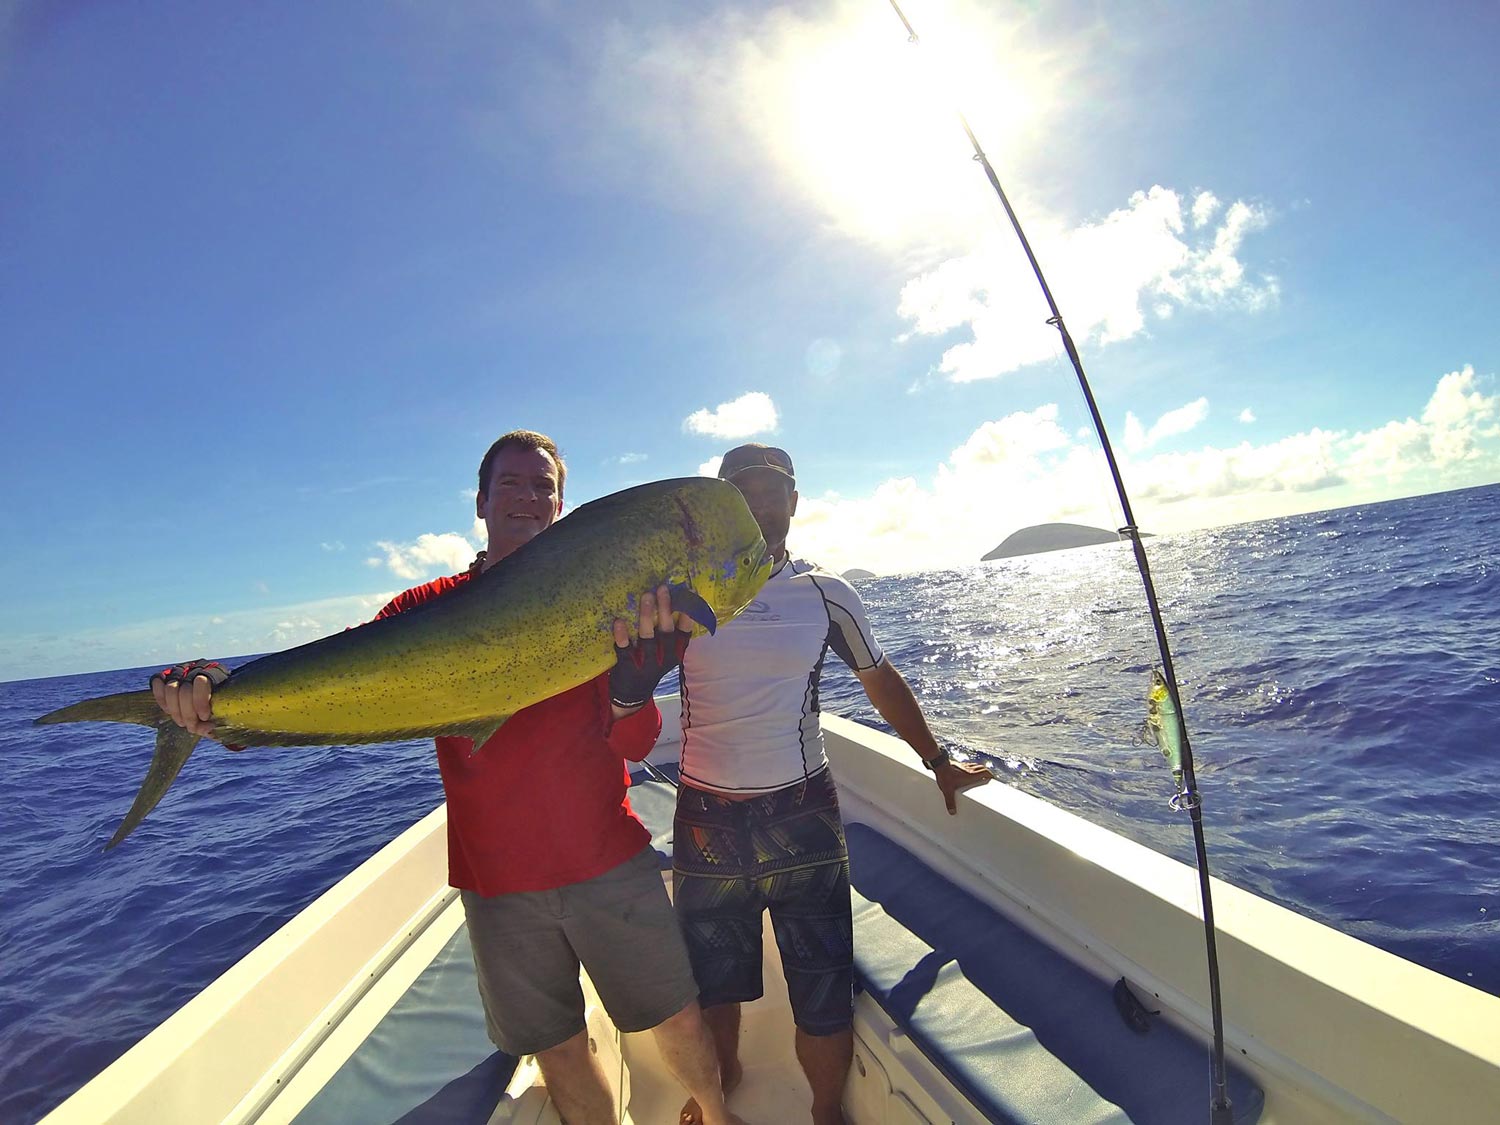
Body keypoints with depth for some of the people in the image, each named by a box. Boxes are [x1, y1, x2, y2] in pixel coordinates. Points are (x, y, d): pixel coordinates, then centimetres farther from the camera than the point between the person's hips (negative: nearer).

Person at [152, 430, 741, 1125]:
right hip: (496, 877, 1)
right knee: (559, 1046, 15)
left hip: (607, 859, 0)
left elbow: (635, 744, -8)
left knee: (676, 1017, 13)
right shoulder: (432, 609, -1)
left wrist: (633, 690, -30)